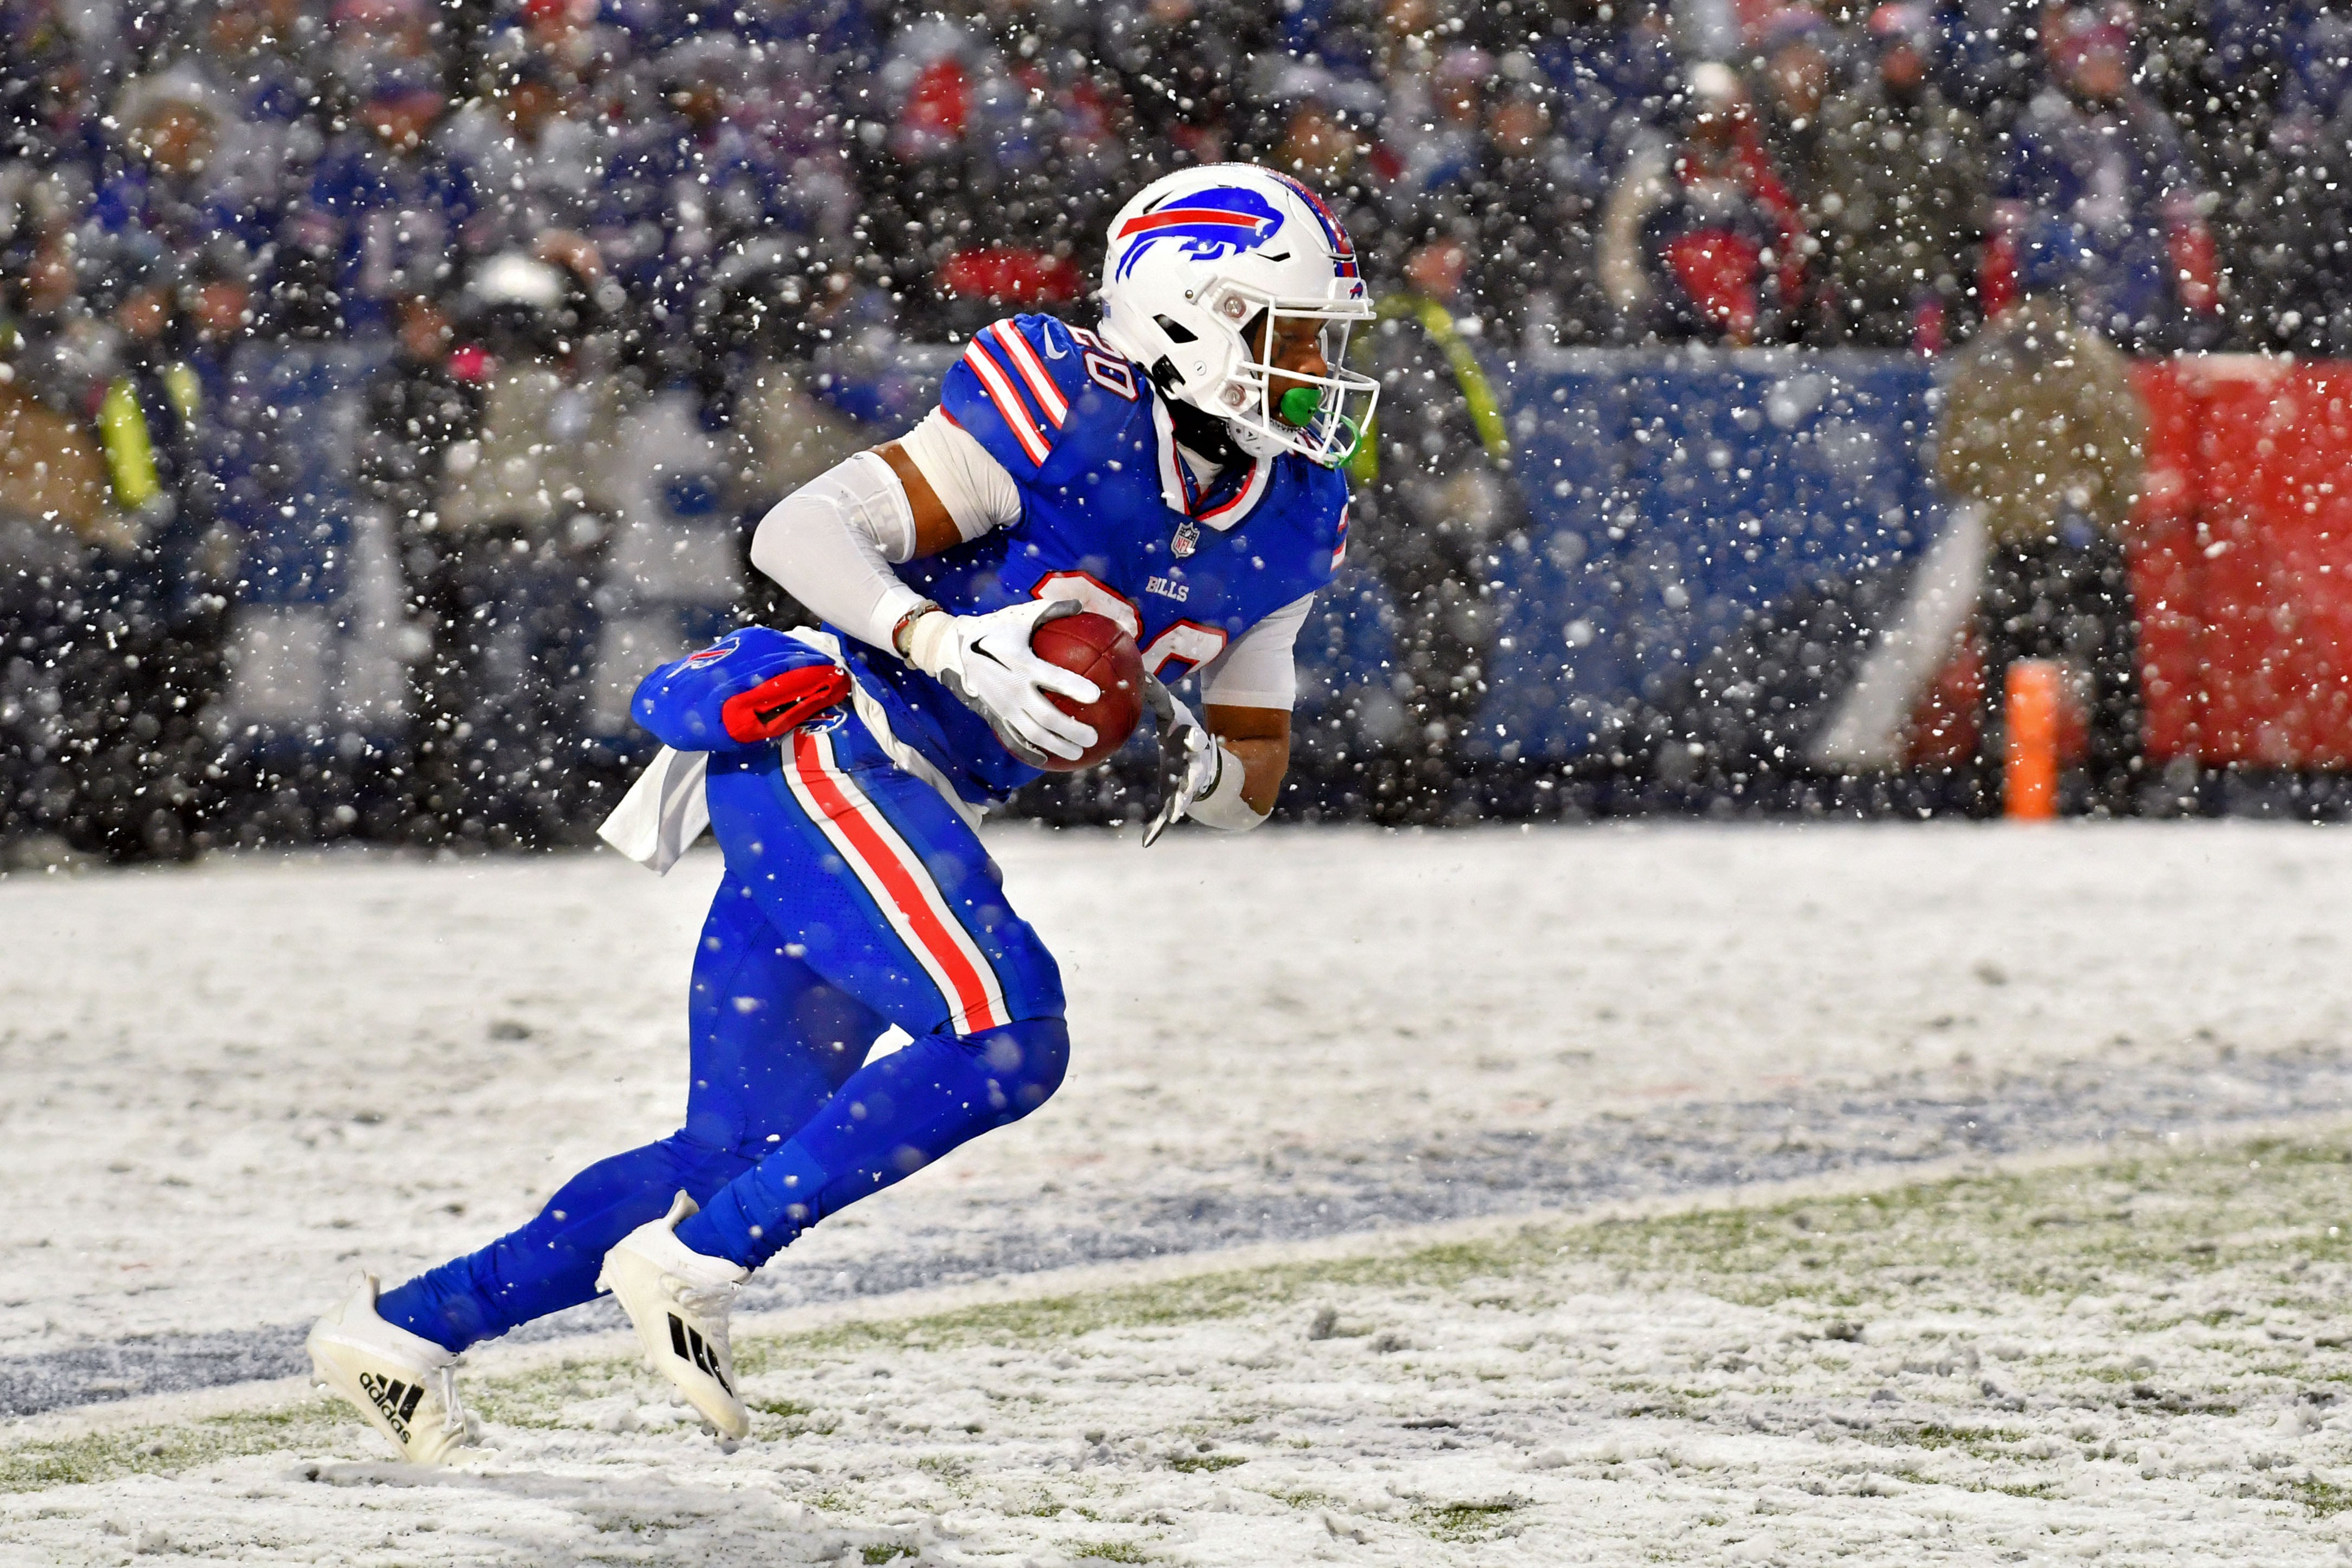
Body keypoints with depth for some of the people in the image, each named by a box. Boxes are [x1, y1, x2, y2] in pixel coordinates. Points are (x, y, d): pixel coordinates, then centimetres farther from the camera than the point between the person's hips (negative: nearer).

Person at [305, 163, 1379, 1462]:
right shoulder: (1076, 416, -14)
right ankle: (690, 1265, -17)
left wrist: (1201, 766, -5)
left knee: (741, 1156, 8)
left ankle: (407, 1329, 15)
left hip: (898, 803, 9)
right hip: (819, 742, -9)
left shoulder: (1286, 524, 10)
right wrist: (946, 641, -30)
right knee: (1007, 1038, -23)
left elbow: (1256, 778, 18)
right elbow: (797, 532, -16)